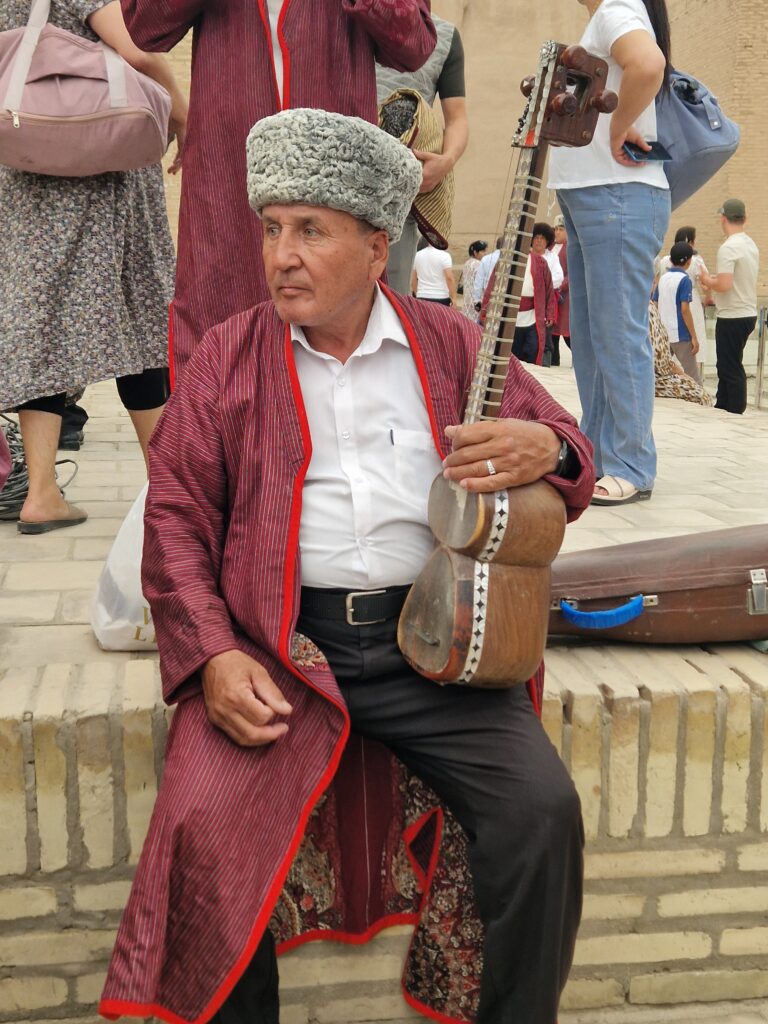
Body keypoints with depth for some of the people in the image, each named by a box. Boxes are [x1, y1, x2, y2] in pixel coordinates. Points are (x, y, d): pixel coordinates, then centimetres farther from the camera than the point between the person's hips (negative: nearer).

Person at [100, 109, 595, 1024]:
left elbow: (571, 455, 14)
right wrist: (213, 657, -13)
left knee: (543, 809, -17)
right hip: (276, 642, 0)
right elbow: (175, 519, 3)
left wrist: (546, 449, -13)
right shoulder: (229, 357, 8)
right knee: (205, 827, -22)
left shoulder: (450, 343, 11)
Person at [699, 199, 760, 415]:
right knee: (727, 367, 18)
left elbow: (724, 285, -25)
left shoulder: (728, 248, -18)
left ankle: (735, 415, -1)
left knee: (731, 370, -4)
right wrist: (716, 280, 19)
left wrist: (707, 280, -7)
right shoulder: (751, 245, 10)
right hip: (748, 314, 9)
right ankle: (721, 410, 26)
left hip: (732, 317, -9)